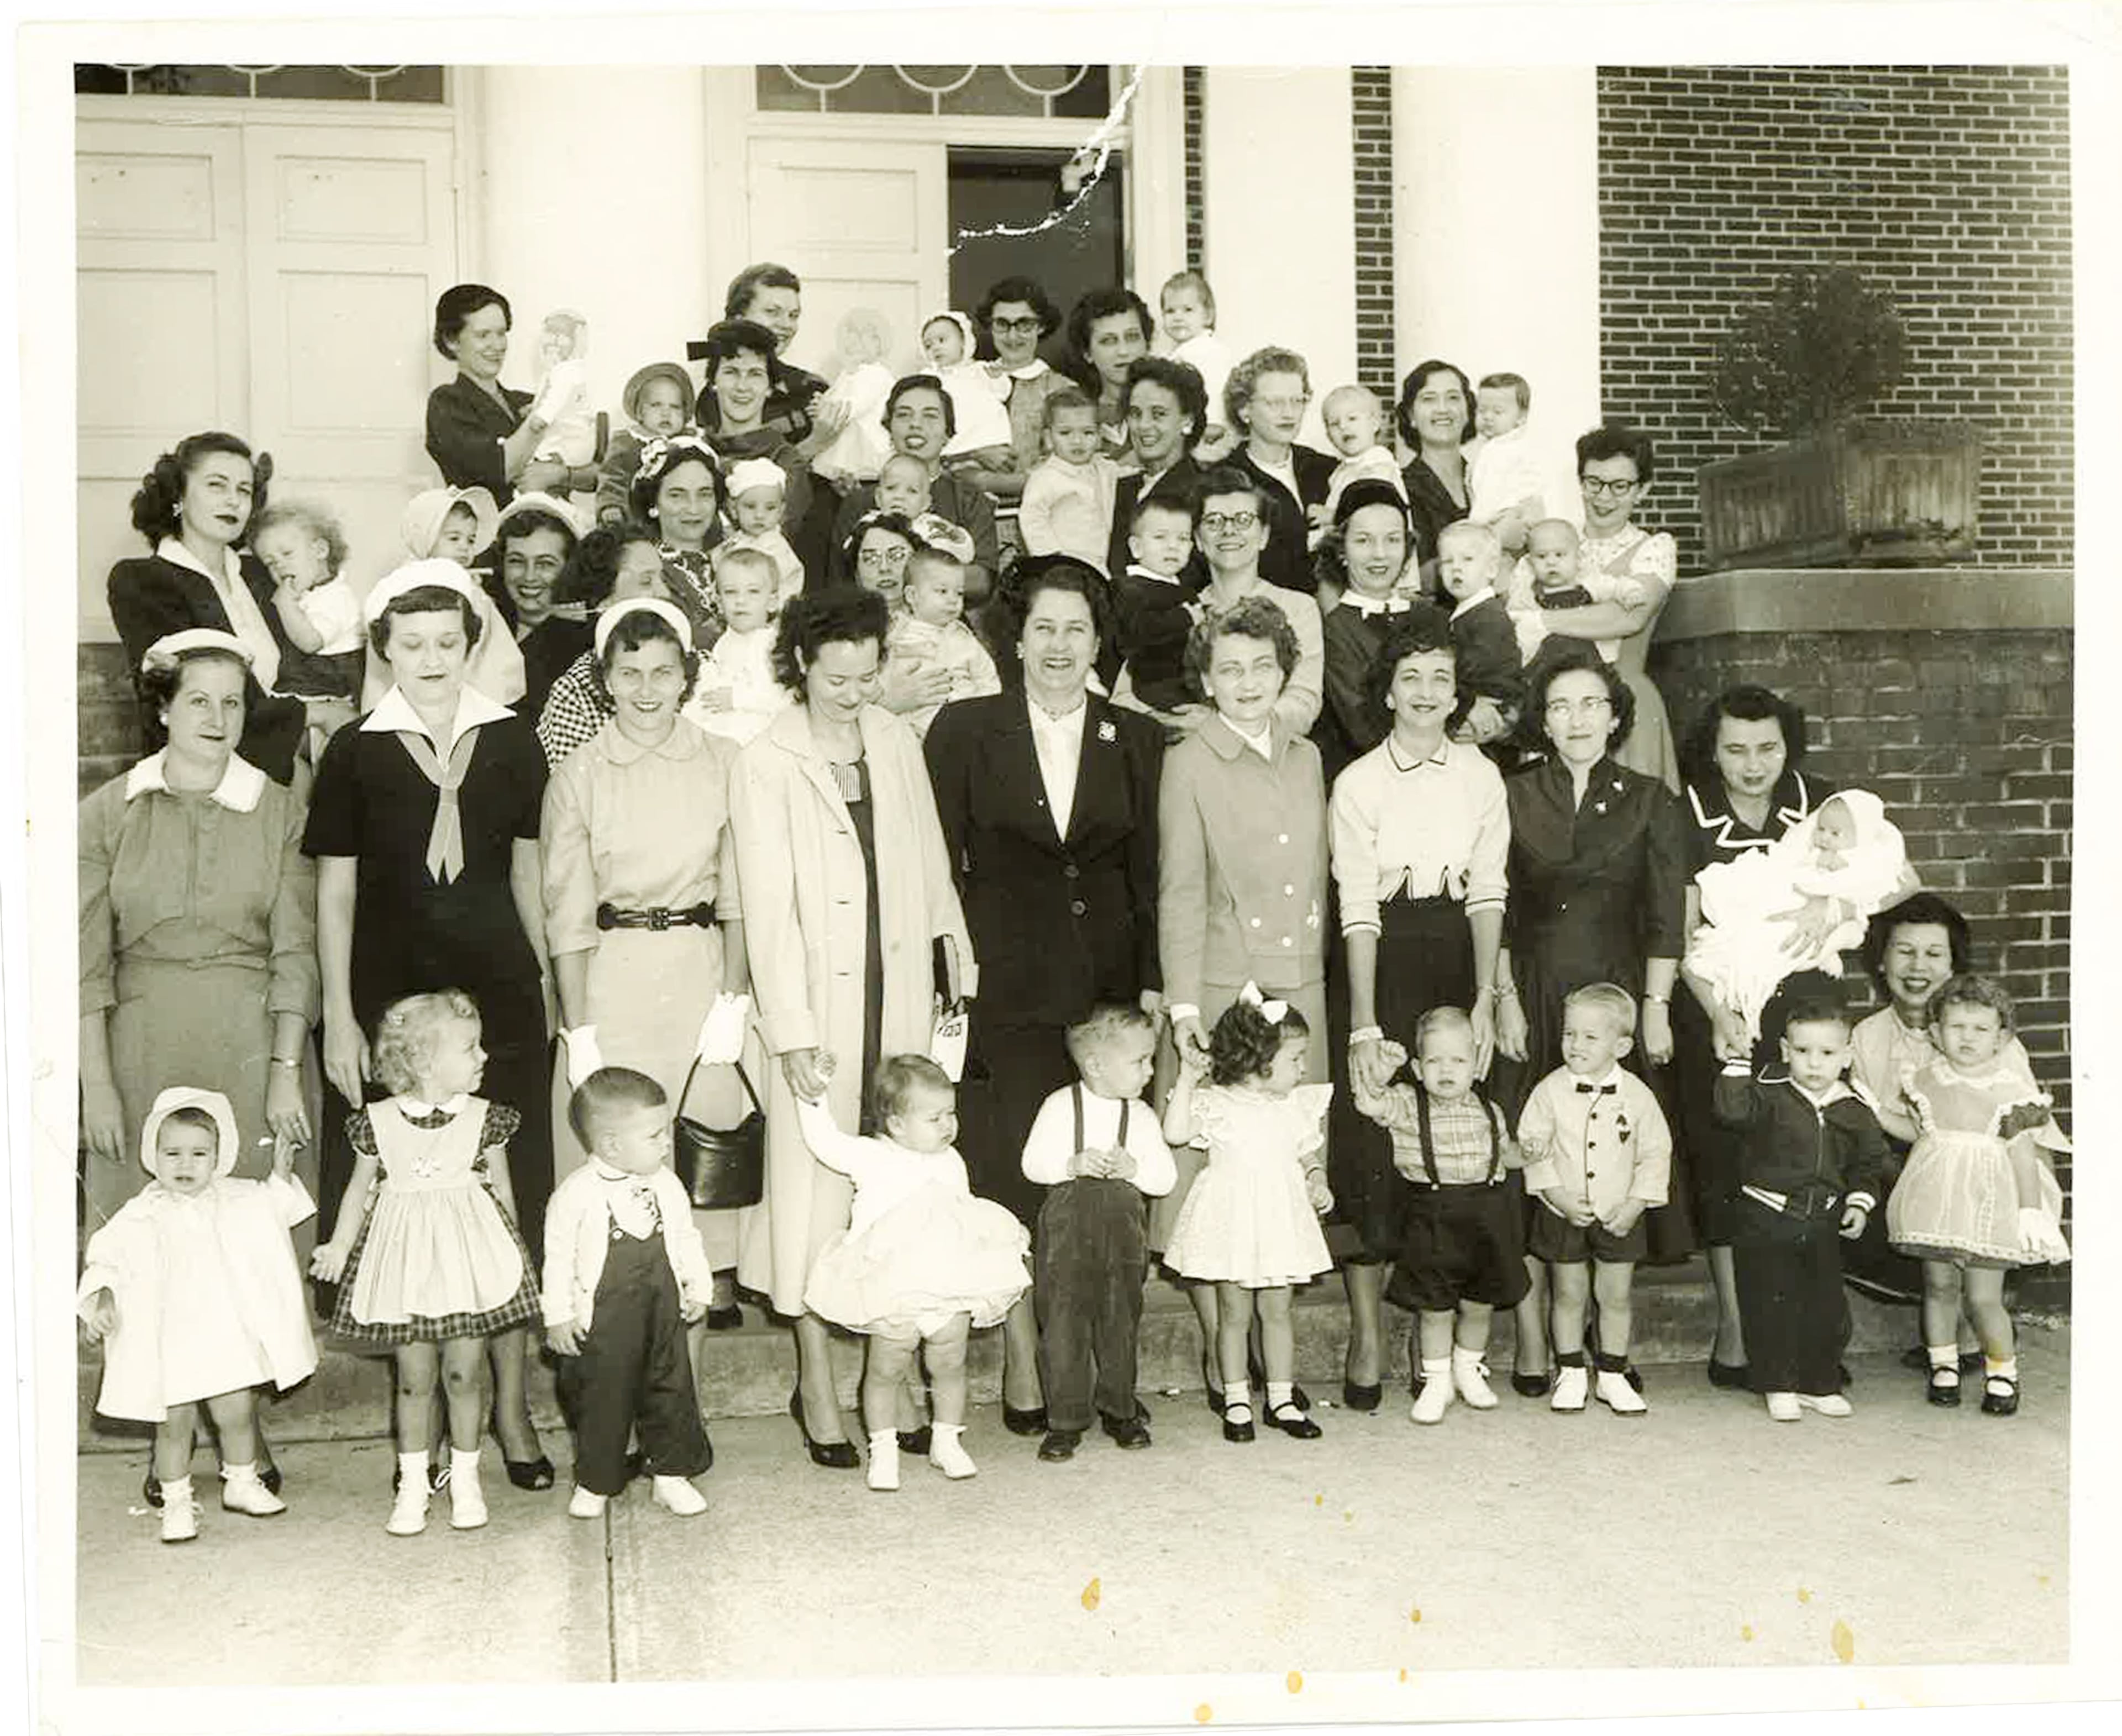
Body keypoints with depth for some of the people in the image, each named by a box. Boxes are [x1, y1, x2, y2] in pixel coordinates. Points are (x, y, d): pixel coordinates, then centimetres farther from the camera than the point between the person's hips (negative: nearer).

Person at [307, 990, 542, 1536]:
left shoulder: (484, 1119, -2)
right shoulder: (378, 1122, -4)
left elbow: (502, 1189, 7)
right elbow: (362, 1188, 8)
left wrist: (515, 1252, 11)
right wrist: (339, 1248, 6)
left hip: (470, 1258, 0)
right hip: (404, 1258, 0)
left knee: (463, 1373, 5)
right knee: (414, 1378, 6)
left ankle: (465, 1480, 21)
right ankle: (412, 1485, 20)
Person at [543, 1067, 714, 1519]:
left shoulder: (666, 1186, -2)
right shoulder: (576, 1195, -16)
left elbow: (685, 1239, 12)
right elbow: (559, 1257, -9)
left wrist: (697, 1286, 9)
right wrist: (559, 1316, -7)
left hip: (664, 1310, 4)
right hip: (602, 1319, -4)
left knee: (671, 1389, 10)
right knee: (603, 1398, 7)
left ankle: (670, 1476, 25)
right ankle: (595, 1483, 25)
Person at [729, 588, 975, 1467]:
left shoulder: (896, 741, 6)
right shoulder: (765, 766, -8)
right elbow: (769, 907, -12)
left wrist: (954, 942, 21)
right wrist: (792, 1030, -17)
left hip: (899, 993, 4)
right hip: (816, 1005, -4)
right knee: (815, 1177, 1)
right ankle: (816, 1380, 13)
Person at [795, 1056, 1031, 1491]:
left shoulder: (950, 1162, 11)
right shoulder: (870, 1158, -4)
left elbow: (967, 1210, 21)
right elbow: (825, 1141, -5)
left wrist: (1007, 1233, 11)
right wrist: (814, 1098, -14)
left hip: (952, 1293, 4)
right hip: (893, 1294, -4)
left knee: (949, 1366, 11)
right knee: (887, 1370, 3)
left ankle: (947, 1442, 28)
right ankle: (883, 1449, 19)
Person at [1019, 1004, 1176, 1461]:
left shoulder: (1141, 1116, 3)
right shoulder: (1061, 1106, -4)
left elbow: (1166, 1179, 1)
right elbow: (1033, 1163, -6)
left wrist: (1133, 1168, -17)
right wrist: (1073, 1165, -21)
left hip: (1123, 1232, 3)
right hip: (1067, 1230, -3)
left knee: (1121, 1323, 10)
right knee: (1062, 1324, -2)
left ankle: (1119, 1410, 26)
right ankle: (1065, 1420, 7)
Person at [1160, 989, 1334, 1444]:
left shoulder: (1297, 1105, 7)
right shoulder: (1217, 1104, -9)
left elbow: (1308, 1153, 18)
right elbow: (1176, 1132, -20)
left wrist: (1316, 1180, -1)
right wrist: (1188, 1080, -25)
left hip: (1279, 1220, 4)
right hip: (1232, 1221, -4)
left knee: (1277, 1311, 10)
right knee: (1234, 1313, 5)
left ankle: (1282, 1399, 19)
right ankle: (1236, 1402, 15)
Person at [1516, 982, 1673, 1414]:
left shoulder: (1637, 1095, -7)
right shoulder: (1550, 1091, -9)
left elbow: (1656, 1154, -1)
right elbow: (1533, 1148, -6)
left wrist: (1635, 1204, -9)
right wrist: (1560, 1197, -14)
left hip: (1620, 1215, 0)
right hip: (1563, 1212, 0)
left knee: (1616, 1296, 9)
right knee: (1569, 1294, 9)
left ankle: (1612, 1375, 23)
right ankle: (1571, 1374, 23)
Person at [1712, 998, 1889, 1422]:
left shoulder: (1855, 1112, 3)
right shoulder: (1769, 1096, -10)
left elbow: (1870, 1163, 15)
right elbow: (1734, 1109, -30)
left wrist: (1860, 1202, 3)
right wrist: (1738, 1063, -29)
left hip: (1823, 1226, 4)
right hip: (1765, 1221, -4)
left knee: (1827, 1308, 8)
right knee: (1771, 1307, 0)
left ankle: (1820, 1384, 24)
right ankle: (1778, 1386, 14)